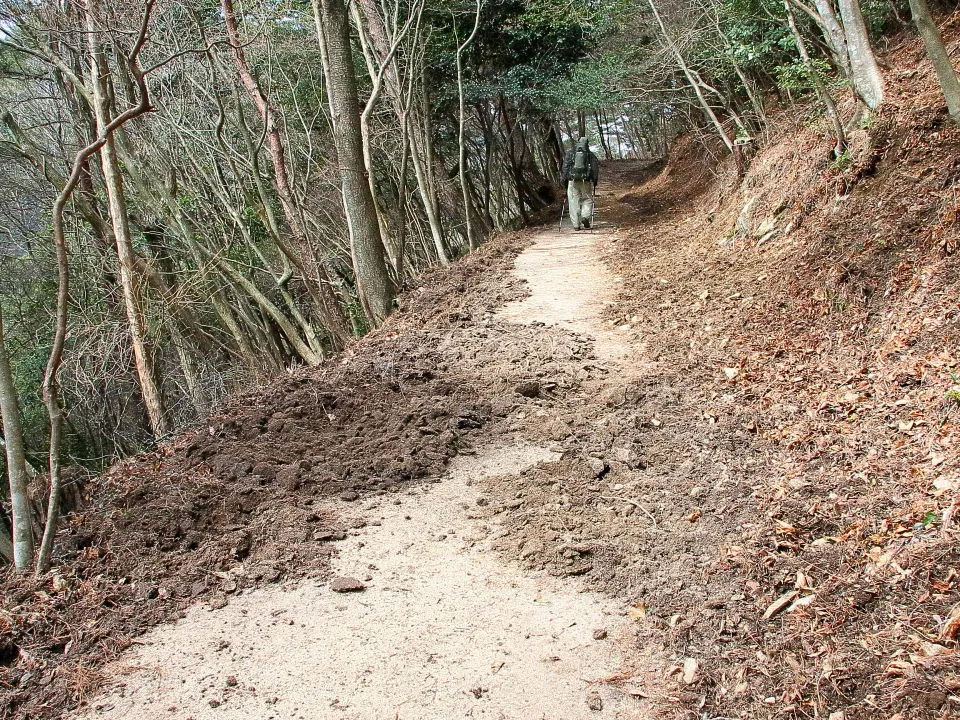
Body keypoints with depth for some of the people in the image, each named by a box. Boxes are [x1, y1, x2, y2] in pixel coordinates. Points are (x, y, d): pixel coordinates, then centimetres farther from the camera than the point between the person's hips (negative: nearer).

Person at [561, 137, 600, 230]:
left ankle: (576, 225, 1)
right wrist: (595, 181, 11)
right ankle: (585, 217, -11)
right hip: (586, 181, 0)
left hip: (572, 181, 1)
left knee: (574, 202, 4)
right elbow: (595, 168, 4)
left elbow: (565, 167, 5)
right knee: (587, 200, 13)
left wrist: (564, 179, 9)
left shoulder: (570, 153, 10)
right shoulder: (590, 155, 8)